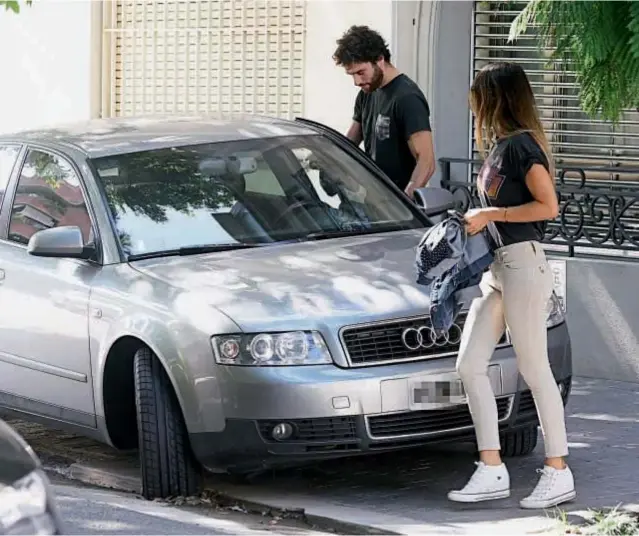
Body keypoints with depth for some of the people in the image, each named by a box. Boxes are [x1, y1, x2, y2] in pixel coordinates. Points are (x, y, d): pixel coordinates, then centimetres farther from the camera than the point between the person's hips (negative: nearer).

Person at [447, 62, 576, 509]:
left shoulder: (522, 144, -12)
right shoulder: (501, 146, 15)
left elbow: (548, 206, -20)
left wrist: (489, 215, -16)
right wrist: (476, 222, 9)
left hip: (522, 263, -10)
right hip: (495, 267, 10)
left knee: (534, 370, -5)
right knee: (470, 366, 4)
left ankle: (559, 473, 2)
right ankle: (492, 472, 7)